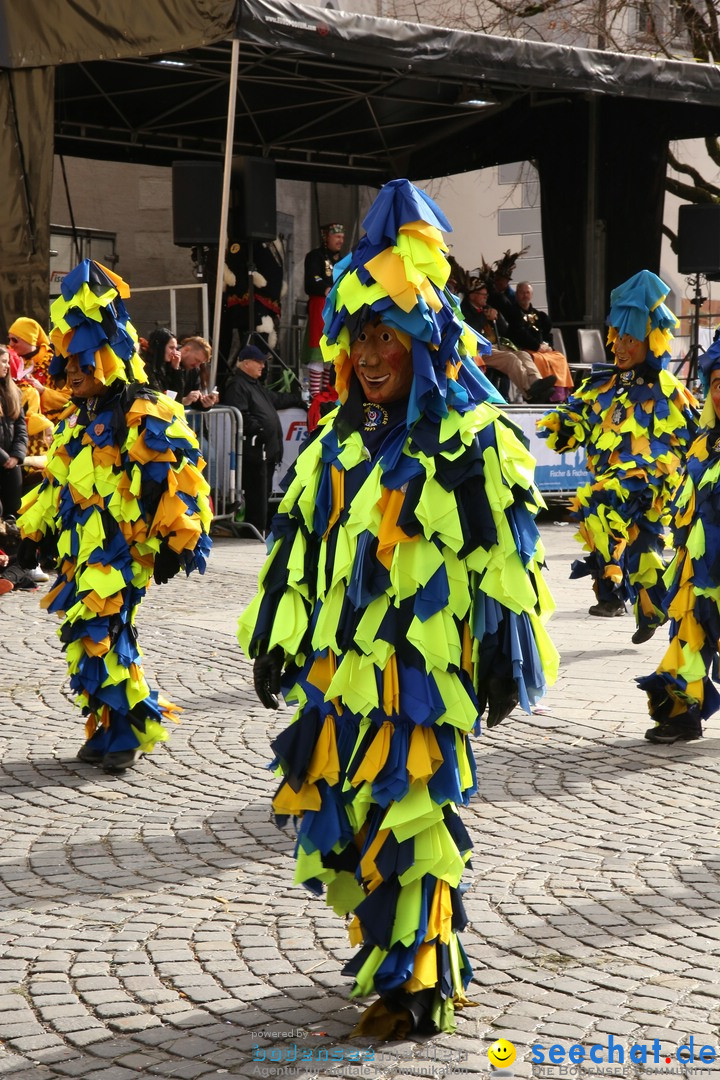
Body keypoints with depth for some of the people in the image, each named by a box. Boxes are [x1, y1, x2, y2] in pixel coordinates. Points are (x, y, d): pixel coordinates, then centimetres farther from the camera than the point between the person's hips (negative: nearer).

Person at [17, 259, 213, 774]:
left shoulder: (145, 417, -10)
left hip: (119, 552, -8)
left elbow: (181, 480, -14)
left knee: (99, 635, -14)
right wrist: (36, 532, 23)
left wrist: (175, 544, -16)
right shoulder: (76, 422, 17)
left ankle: (132, 728, -2)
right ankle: (107, 728, 19)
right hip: (79, 551, 8)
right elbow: (55, 482, 26)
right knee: (89, 638, 8)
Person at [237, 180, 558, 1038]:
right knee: (336, 821, 11)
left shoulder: (470, 441, -7)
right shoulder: (341, 441, 15)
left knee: (407, 825, -9)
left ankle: (418, 985, 3)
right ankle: (395, 953, 30)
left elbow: (505, 554, -9)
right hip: (339, 672, 8)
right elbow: (299, 541, 19)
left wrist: (506, 657, -11)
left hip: (421, 674, -7)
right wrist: (277, 639, 18)